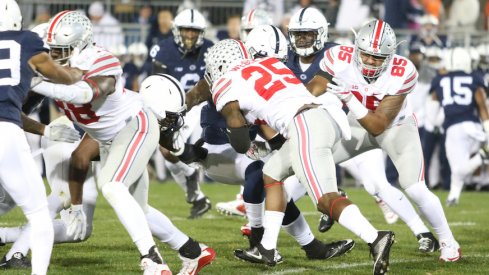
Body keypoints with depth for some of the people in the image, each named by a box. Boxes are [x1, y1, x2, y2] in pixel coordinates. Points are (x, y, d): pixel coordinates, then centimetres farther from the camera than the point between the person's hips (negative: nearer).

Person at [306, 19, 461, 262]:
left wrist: (348, 99, -45)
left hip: (396, 127, -3)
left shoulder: (401, 74, -33)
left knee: (415, 189, -19)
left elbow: (378, 126, -33)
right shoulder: (340, 59, -27)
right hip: (358, 125, 3)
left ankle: (448, 243, 1)